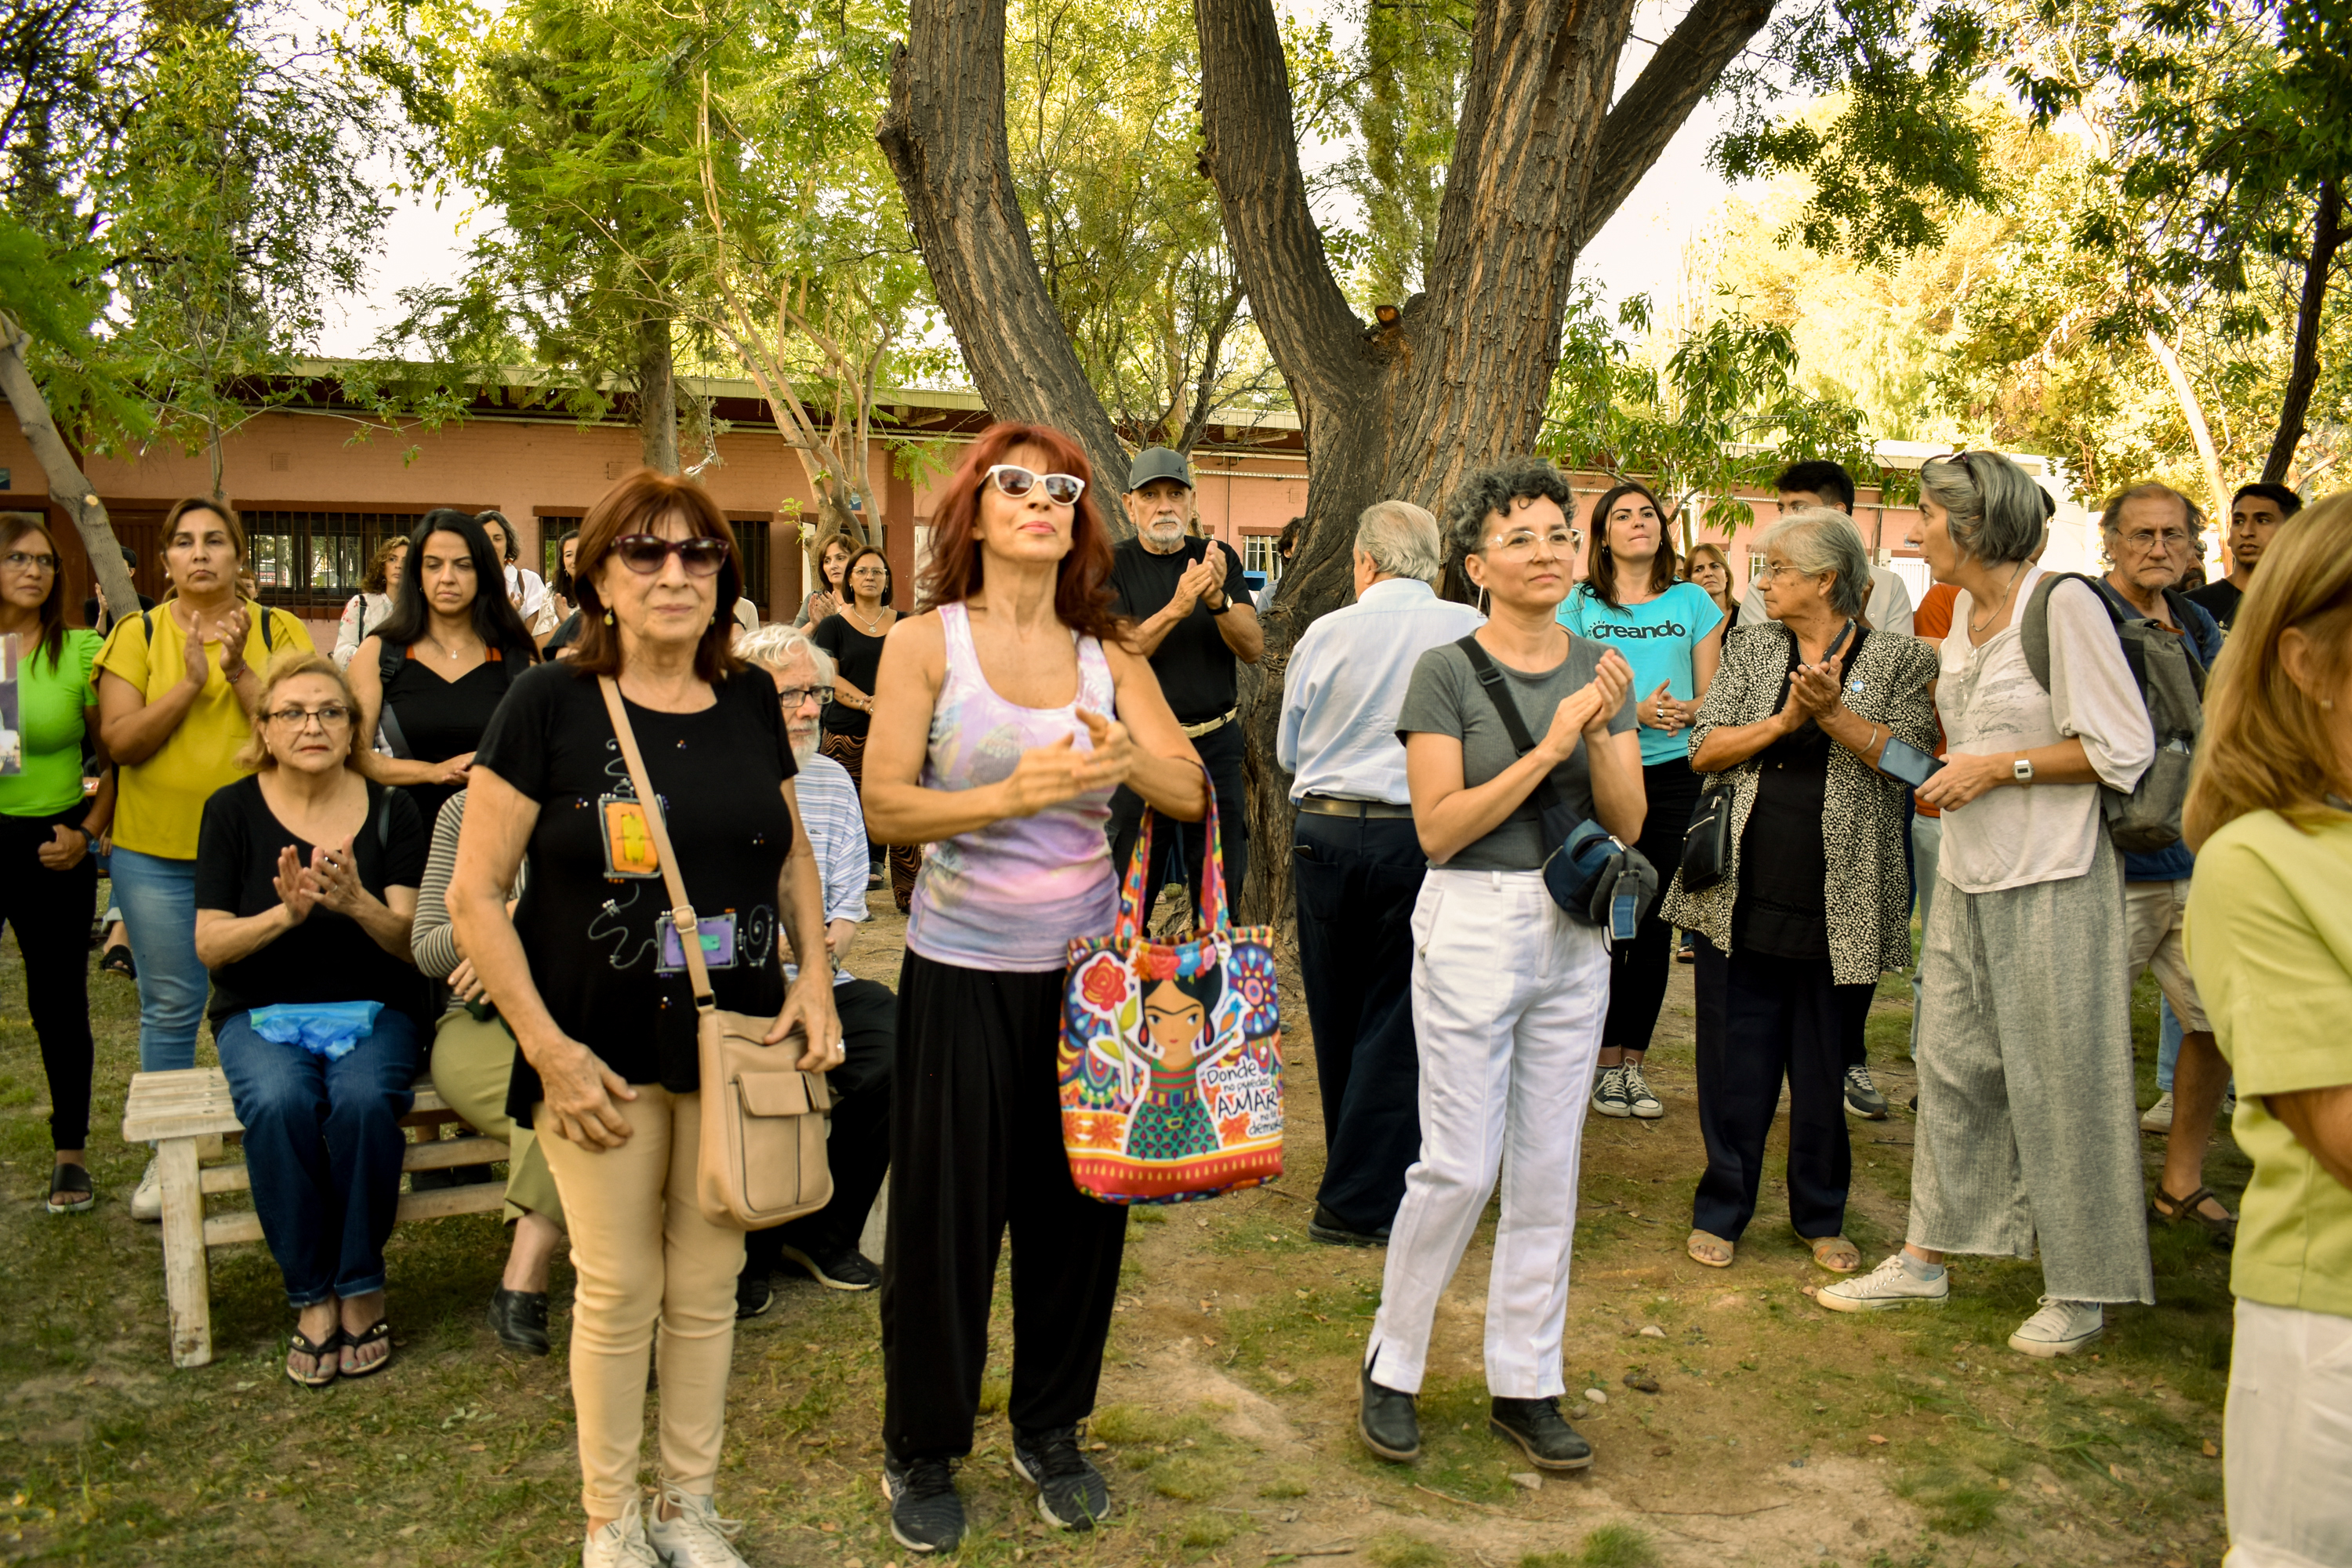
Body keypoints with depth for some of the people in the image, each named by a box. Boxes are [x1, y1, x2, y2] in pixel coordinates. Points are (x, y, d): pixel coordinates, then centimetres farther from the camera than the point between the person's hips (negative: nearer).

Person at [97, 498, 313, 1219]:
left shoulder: (279, 631, 2)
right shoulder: (137, 634, 3)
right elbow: (120, 741, -5)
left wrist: (240, 673, -19)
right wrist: (189, 683, -17)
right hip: (156, 848, 0)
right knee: (170, 1007, 7)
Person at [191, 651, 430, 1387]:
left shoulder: (389, 810, 1)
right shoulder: (233, 810, 1)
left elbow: (414, 941, -4)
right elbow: (209, 945, -4)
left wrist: (358, 903, -25)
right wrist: (284, 914, -23)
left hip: (371, 1008, 0)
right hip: (263, 1011, 0)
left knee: (364, 1100, -32)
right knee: (279, 1104, -32)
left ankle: (361, 1291, -14)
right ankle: (312, 1298, -16)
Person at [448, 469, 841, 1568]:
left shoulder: (750, 701, 4)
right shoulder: (549, 704, -9)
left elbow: (791, 851, 17)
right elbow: (474, 891, -9)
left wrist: (814, 974, 2)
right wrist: (547, 1047, -14)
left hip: (734, 1048, 4)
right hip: (602, 1052, -3)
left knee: (707, 1284, 13)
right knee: (618, 1290, 7)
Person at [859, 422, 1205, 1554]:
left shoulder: (1109, 658, 6)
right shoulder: (927, 643, -3)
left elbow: (1192, 795, -3)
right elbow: (884, 805, -12)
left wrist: (1127, 757, -24)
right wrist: (1014, 793, -26)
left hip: (1086, 969, 3)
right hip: (962, 970, -3)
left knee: (1077, 1205, 10)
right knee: (948, 1214, 5)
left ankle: (1049, 1430, 30)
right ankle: (921, 1450, 25)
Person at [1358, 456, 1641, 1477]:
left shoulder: (1599, 668, 7)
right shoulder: (1447, 673, -8)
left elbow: (1628, 824, 4)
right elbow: (1439, 827, -14)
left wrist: (1602, 735, -13)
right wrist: (1547, 749, -19)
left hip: (1573, 932, 5)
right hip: (1473, 926, -5)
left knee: (1548, 1169, 10)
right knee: (1459, 1167, -2)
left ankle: (1524, 1385, 23)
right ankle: (1391, 1368, 19)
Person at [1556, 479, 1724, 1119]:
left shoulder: (1693, 602, 9)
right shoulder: (1580, 604, 4)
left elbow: (1713, 697, 9)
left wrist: (1685, 710, -14)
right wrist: (1636, 709, -17)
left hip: (1674, 773, 2)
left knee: (1655, 923, 4)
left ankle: (1635, 1061, 13)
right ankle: (1607, 1062, 10)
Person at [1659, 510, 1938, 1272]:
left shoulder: (1900, 658, 3)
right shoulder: (1750, 647, 10)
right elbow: (1704, 749, 1)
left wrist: (1833, 714, -20)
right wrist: (1783, 721, -13)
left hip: (1840, 904, -1)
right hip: (1743, 893, 2)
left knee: (1825, 1066, 9)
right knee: (1735, 1061, 6)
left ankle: (1822, 1217, 26)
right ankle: (1721, 1210, 20)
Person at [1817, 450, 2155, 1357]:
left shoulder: (2063, 605, -13)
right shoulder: (1965, 610, 11)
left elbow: (2125, 749, -14)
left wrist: (2000, 767, -15)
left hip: (2051, 881, -8)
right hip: (1969, 874, 8)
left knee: (2057, 1077, 0)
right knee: (1951, 1062, 11)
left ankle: (2081, 1290, 14)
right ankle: (1926, 1259, 22)